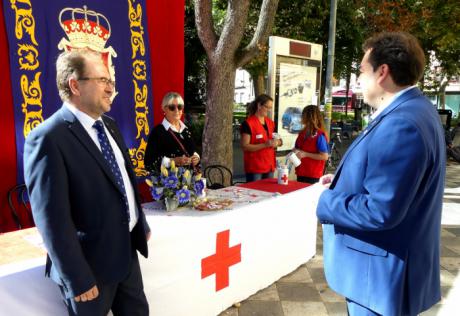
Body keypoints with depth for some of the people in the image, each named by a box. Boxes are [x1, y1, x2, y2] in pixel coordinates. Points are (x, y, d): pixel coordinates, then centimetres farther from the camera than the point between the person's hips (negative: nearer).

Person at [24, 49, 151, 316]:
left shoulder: (109, 125, 6)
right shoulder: (48, 138, -20)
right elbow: (53, 220, -22)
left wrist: (142, 224, 19)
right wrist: (78, 279, -18)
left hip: (127, 249, 8)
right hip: (92, 262, -7)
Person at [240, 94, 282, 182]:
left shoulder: (270, 123, 11)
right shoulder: (248, 123, -11)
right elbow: (245, 147, -15)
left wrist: (277, 142, -2)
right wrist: (265, 145, -24)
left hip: (269, 166, 7)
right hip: (254, 168, -7)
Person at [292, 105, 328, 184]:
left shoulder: (319, 136, -13)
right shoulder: (302, 133, 9)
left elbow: (325, 156, -16)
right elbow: (296, 148, 23)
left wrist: (305, 154, -19)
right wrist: (296, 152, -1)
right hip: (300, 173, 7)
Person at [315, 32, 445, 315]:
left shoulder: (401, 125, -28)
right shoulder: (413, 109, 6)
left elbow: (381, 211, -31)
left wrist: (327, 201, -16)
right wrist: (344, 180, 4)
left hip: (380, 271, -10)